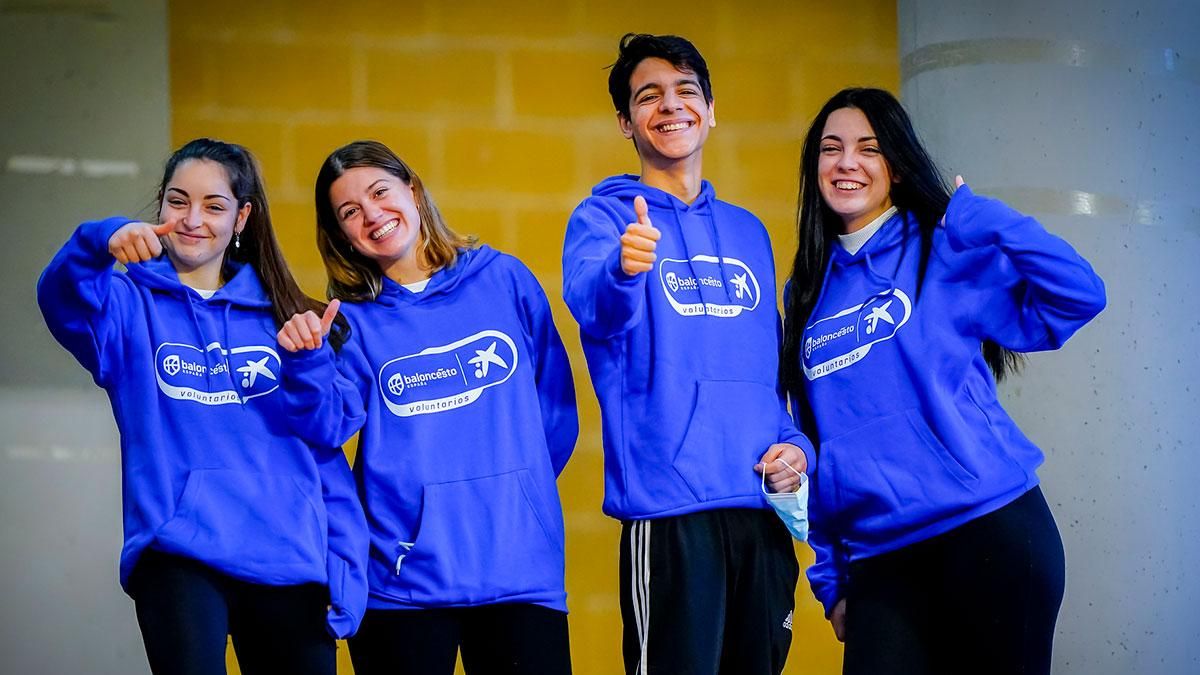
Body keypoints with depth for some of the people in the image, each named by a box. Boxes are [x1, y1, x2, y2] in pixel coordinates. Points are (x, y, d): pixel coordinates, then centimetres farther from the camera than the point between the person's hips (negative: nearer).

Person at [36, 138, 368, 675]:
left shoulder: (282, 318, 14)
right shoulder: (131, 304, 8)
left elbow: (326, 457, 12)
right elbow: (62, 297, -16)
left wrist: (344, 575, 3)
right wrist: (101, 242, -37)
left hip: (291, 564, 3)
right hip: (179, 555, -3)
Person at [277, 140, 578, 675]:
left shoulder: (503, 279, 6)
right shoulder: (353, 320, 5)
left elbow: (556, 403, 9)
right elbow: (326, 427, -9)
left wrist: (517, 488, 6)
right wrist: (305, 360, -25)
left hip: (521, 565, 0)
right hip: (403, 576, 0)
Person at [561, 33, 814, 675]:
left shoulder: (748, 232, 17)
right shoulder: (604, 217, 0)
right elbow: (593, 305, -22)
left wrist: (797, 445, 4)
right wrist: (623, 269, -45)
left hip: (763, 507, 5)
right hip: (668, 507, -5)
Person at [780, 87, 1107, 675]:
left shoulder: (946, 252, 2)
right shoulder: (808, 292, 13)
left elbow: (1080, 296, -10)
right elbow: (815, 438, 15)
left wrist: (976, 216, -13)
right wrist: (830, 574, 11)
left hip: (990, 534, -3)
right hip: (878, 558, 3)